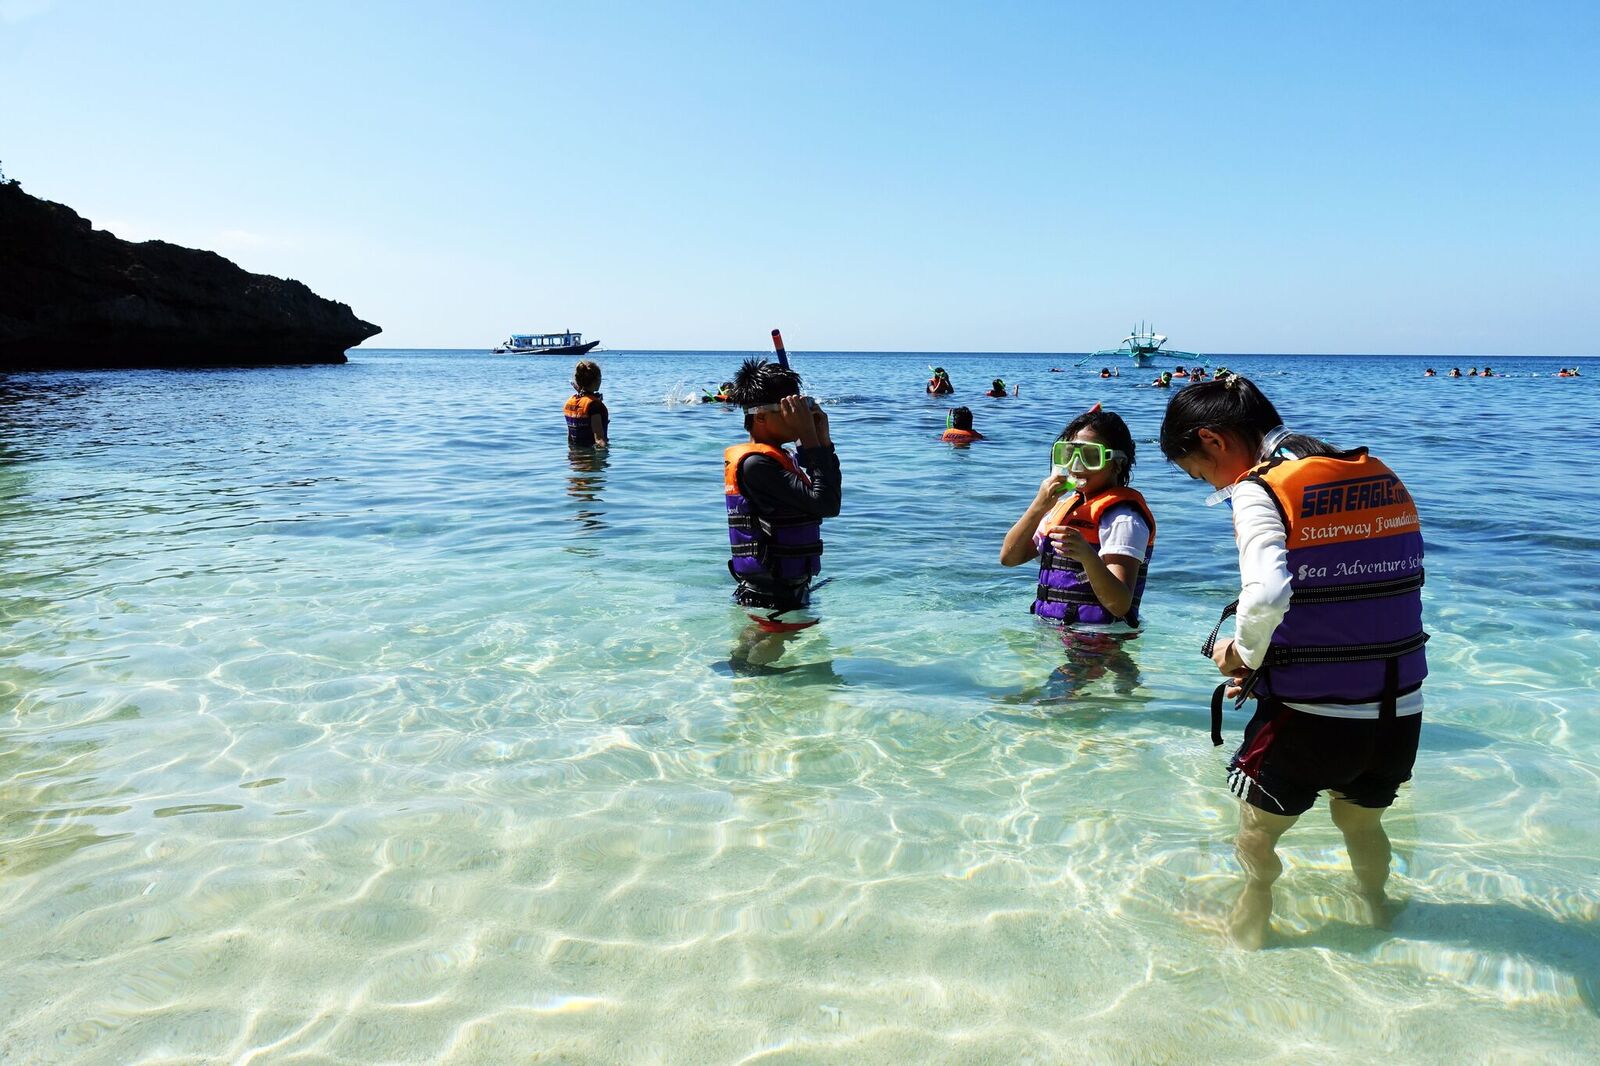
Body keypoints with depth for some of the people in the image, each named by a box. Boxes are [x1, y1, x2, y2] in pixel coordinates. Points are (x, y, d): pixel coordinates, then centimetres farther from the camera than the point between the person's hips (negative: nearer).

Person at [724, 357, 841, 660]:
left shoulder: (779, 457, 12)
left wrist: (822, 438, 0)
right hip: (776, 601, -10)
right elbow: (825, 504, -27)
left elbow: (830, 502, 6)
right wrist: (810, 438, -21)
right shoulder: (755, 463, -20)